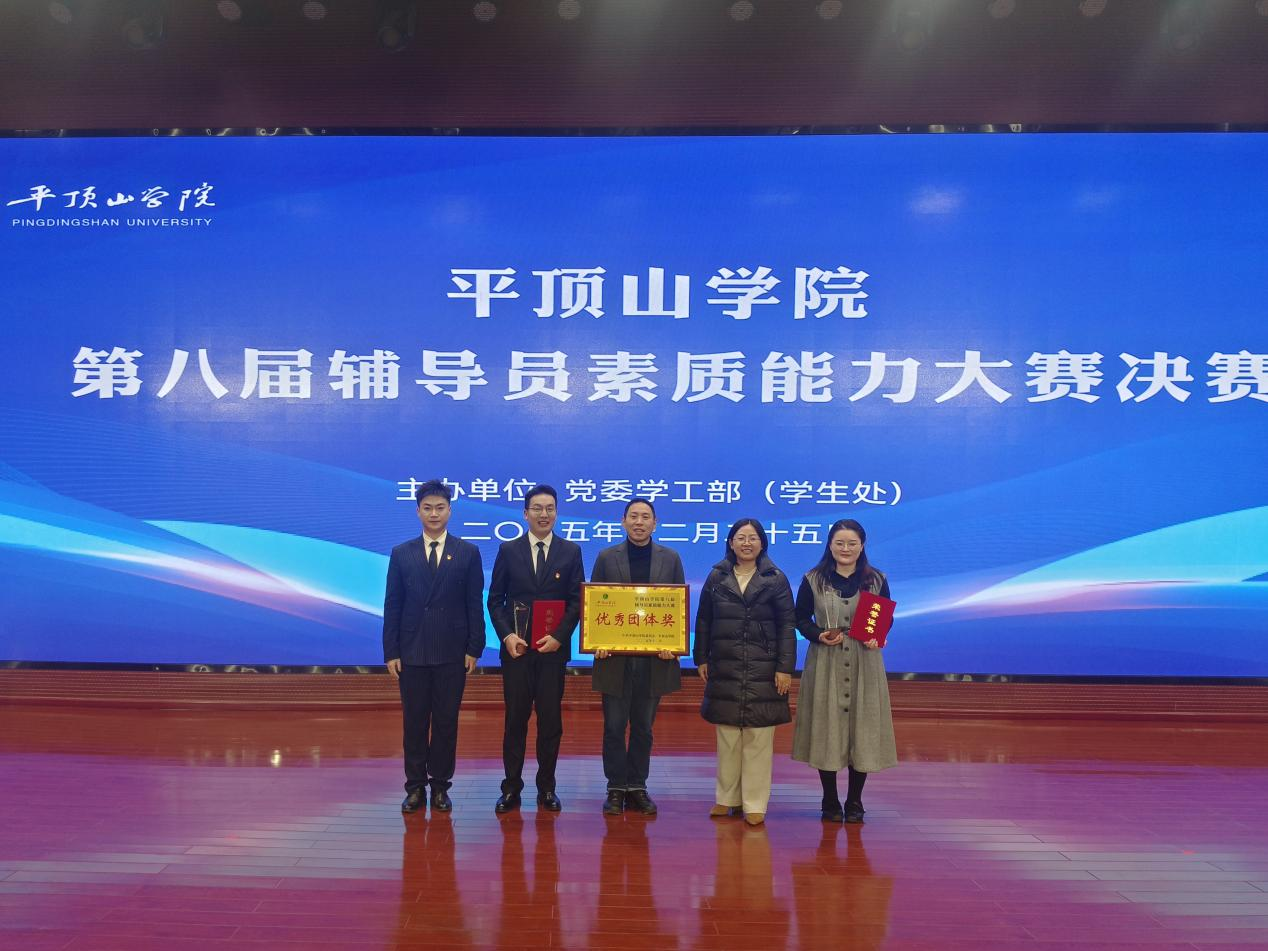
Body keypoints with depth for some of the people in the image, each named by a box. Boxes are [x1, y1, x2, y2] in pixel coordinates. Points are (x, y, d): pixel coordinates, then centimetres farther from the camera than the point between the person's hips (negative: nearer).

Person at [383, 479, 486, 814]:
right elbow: (392, 606, 4)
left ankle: (440, 786, 18)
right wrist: (390, 652, -1)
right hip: (412, 652, 1)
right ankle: (416, 787, 18)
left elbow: (475, 605, 1)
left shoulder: (468, 553, 2)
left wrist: (474, 649, -4)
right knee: (414, 722, 7)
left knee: (446, 722, 6)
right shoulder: (401, 554, 5)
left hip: (452, 652, -1)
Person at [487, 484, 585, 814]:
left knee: (551, 719, 5)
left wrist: (559, 636, -11)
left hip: (553, 648, 0)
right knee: (515, 718, 5)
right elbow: (495, 599, 5)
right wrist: (507, 635, -9)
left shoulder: (571, 551, 4)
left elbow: (577, 600, 1)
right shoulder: (508, 551, 4)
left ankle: (547, 787, 17)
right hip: (516, 647, 0)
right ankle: (511, 787, 14)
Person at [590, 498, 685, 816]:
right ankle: (616, 789, 15)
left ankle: (637, 788, 20)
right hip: (615, 657, -1)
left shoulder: (671, 559, 7)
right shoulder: (606, 557, 5)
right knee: (614, 726, 4)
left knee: (643, 727, 10)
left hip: (655, 658, 1)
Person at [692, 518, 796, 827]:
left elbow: (787, 625, -1)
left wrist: (785, 668, -7)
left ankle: (755, 804, 9)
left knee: (758, 739, 1)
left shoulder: (776, 579, 1)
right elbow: (703, 621, 11)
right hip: (725, 669, 2)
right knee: (727, 737, 8)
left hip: (763, 671, -2)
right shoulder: (717, 577, 7)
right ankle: (727, 798, 20)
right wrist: (701, 659, 5)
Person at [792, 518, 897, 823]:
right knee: (826, 729, 3)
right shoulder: (813, 580, 1)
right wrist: (819, 636, -14)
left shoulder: (877, 580, 4)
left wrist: (877, 637, -11)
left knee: (862, 729, 3)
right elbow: (800, 618, 5)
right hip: (825, 665, -1)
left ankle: (854, 802, 18)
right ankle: (830, 801, 18)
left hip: (865, 665, 1)